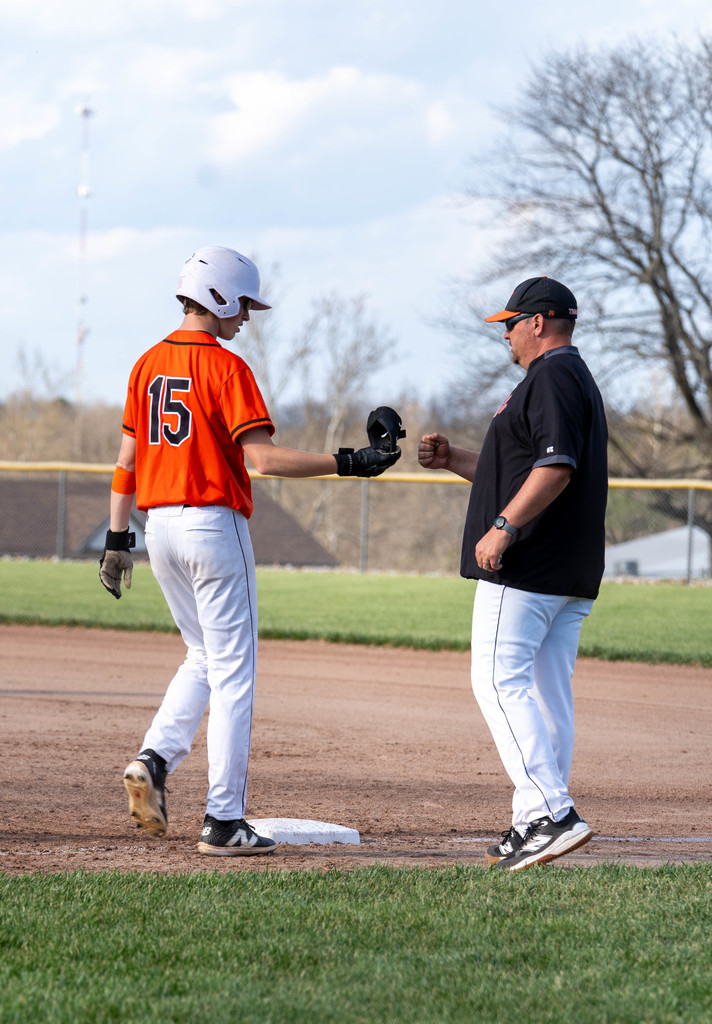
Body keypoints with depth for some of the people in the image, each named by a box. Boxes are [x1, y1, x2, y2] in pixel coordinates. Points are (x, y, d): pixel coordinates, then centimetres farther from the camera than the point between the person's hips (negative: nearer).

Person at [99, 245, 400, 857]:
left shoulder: (149, 364, 10)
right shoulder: (225, 366, -11)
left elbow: (127, 459, 12)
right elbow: (263, 458, -20)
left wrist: (117, 538, 15)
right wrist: (346, 464, -18)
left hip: (159, 526, 7)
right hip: (213, 524, -7)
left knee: (204, 658, 21)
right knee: (232, 671, -1)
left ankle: (155, 759, 0)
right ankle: (224, 822, -2)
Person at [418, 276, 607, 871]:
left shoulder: (552, 377, -11)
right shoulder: (576, 378, 23)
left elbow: (556, 467, -24)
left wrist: (503, 526, -27)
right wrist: (453, 460, 20)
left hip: (527, 570, -11)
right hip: (571, 575, 11)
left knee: (500, 682, -13)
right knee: (548, 692, 9)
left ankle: (553, 814, -22)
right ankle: (537, 823, 10)